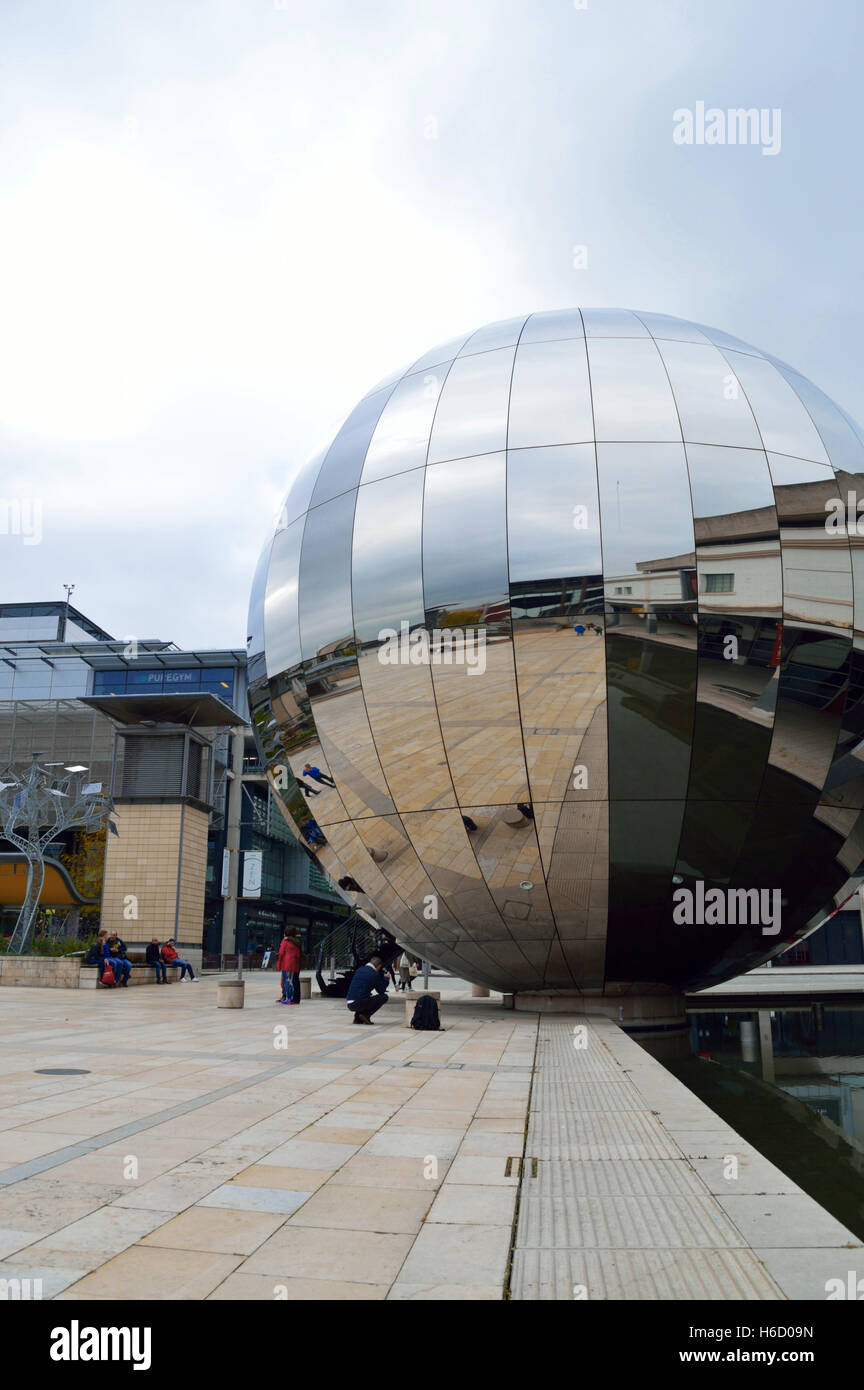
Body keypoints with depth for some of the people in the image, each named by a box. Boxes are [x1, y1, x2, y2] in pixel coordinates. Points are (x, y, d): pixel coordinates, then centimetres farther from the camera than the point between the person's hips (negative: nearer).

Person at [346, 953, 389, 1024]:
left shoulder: (359, 970, 16)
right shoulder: (374, 974, -5)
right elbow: (381, 991, 5)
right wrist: (385, 978, 20)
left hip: (349, 1004, 8)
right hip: (359, 1003, -7)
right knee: (384, 997, 5)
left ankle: (357, 1016, 14)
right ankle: (366, 1015, -4)